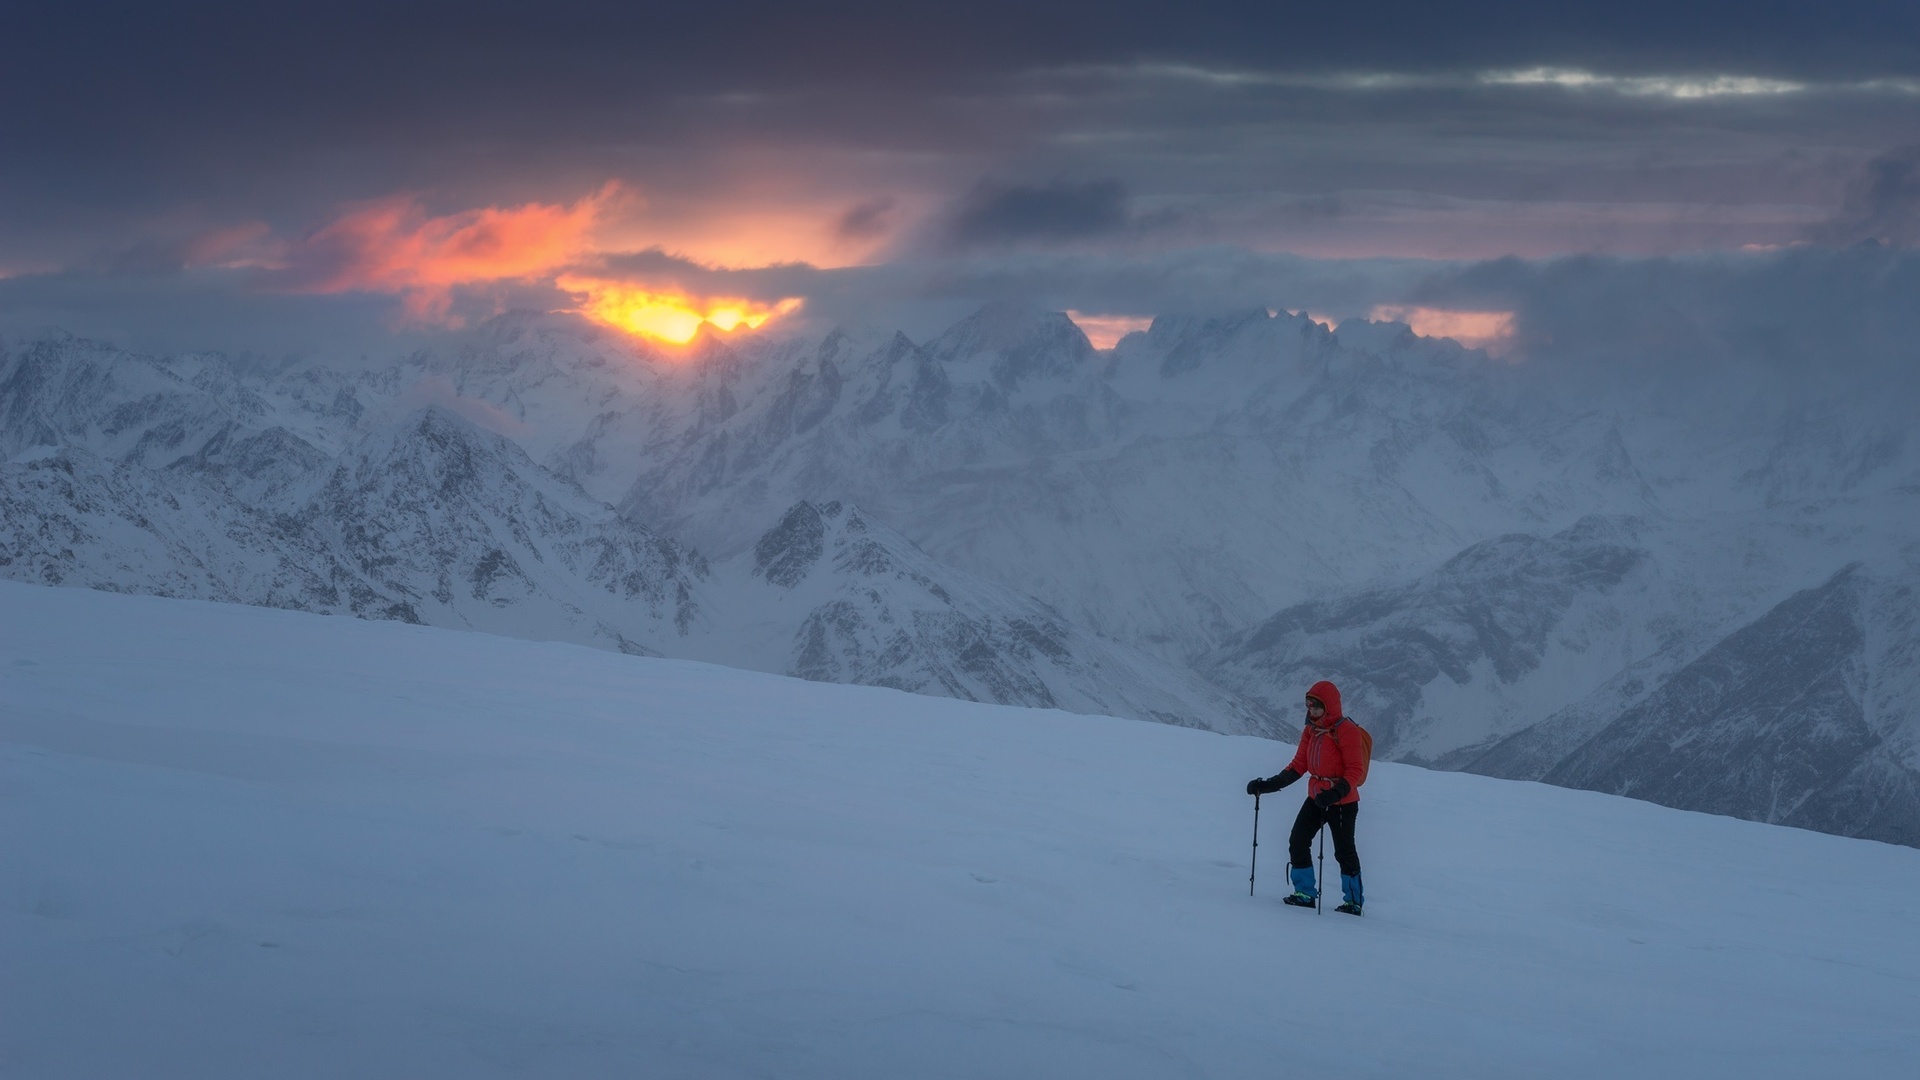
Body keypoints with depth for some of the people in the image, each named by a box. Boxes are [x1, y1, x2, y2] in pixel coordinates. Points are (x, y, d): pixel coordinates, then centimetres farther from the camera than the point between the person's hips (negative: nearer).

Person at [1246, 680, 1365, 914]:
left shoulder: (1346, 730, -15)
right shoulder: (1311, 730, 8)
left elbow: (1355, 771, -18)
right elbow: (1299, 765, 12)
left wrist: (1335, 793, -33)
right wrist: (1268, 785, 3)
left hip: (1342, 801, -7)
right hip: (1316, 797, 7)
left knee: (1344, 851, 0)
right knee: (1297, 842, 2)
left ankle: (1354, 901, 12)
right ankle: (1305, 894, 12)